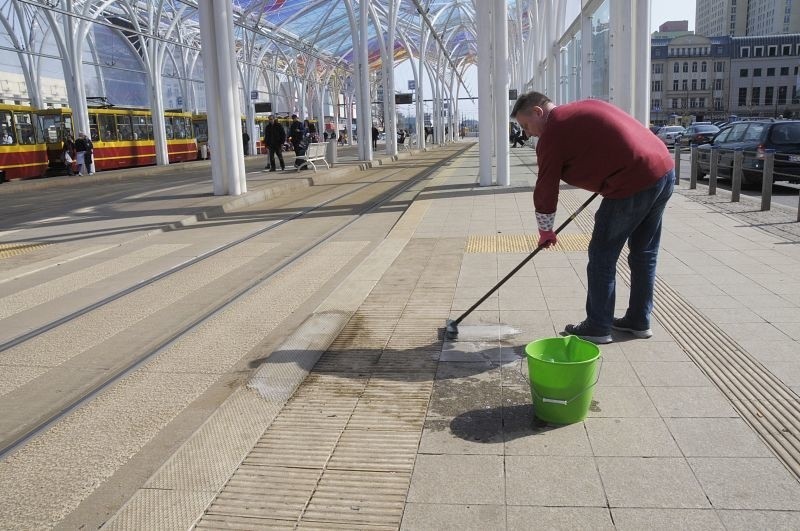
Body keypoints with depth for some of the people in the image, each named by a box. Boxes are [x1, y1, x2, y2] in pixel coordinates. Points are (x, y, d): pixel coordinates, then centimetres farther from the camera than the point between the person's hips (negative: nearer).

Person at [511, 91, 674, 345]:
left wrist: (545, 231, 13)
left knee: (602, 256, 3)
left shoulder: (552, 135, -5)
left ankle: (598, 328, 11)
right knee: (644, 254, 17)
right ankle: (639, 321, 29)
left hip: (633, 184, -9)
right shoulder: (583, 107, 20)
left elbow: (545, 190, 0)